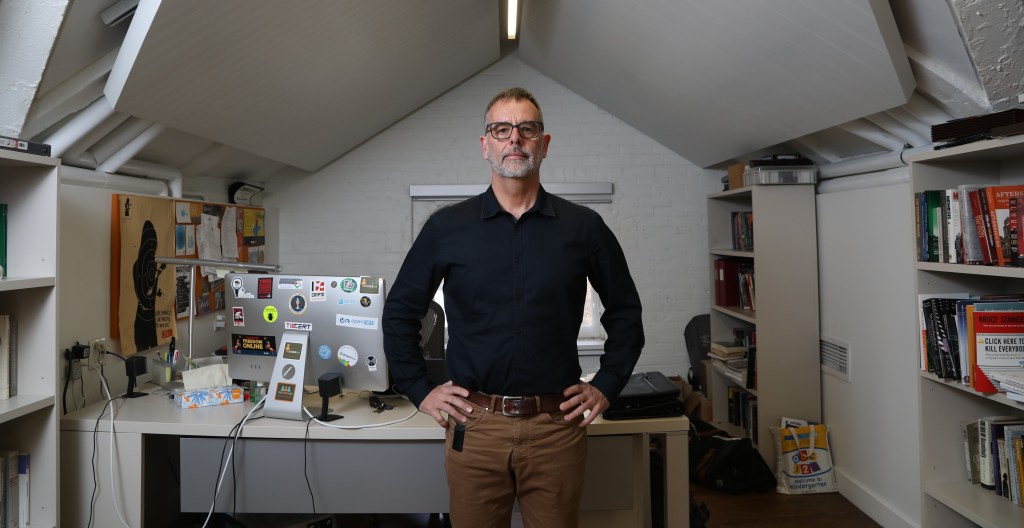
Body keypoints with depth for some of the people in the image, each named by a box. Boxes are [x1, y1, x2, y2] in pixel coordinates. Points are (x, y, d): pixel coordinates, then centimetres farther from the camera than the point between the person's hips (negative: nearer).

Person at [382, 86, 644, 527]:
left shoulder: (583, 227, 1)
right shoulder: (446, 227, 1)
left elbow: (624, 312, 10)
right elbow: (399, 312, 8)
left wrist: (606, 386, 4)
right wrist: (419, 391, 3)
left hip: (558, 426, 0)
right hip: (473, 427, 0)